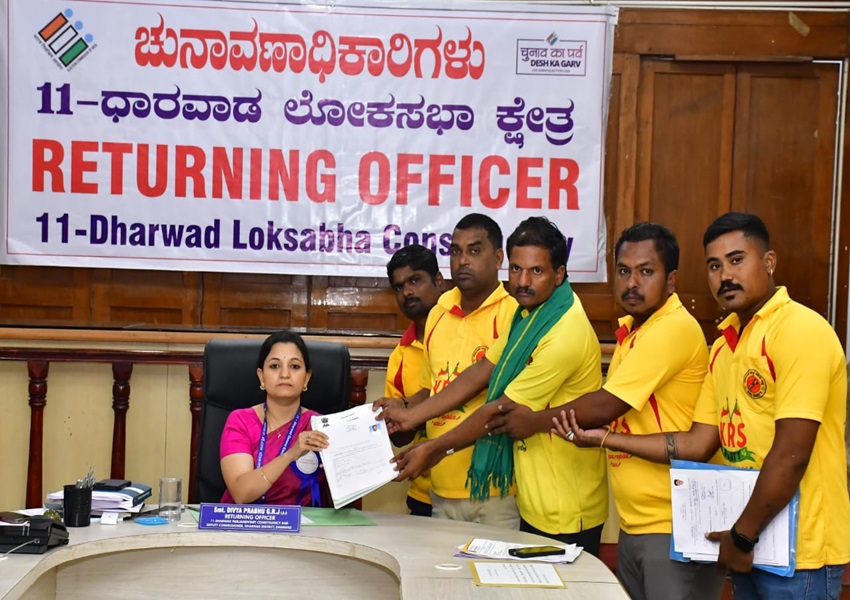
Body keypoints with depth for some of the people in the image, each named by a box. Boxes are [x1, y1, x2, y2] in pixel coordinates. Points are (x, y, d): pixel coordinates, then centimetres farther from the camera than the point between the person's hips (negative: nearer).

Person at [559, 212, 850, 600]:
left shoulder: (800, 331, -15)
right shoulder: (724, 345, 10)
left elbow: (790, 455, -20)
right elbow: (698, 444, 9)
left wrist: (742, 537, -13)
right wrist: (603, 438, 6)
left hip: (798, 550, -7)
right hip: (751, 545, 7)